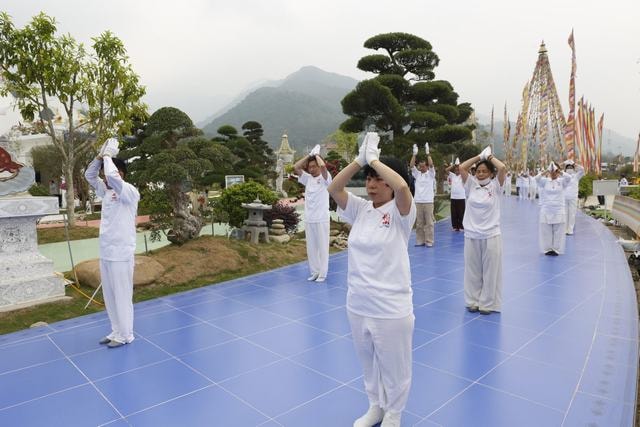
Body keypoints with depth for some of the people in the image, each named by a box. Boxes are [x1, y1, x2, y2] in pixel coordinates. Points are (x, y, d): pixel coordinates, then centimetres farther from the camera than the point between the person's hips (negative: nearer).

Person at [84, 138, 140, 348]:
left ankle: (125, 335, 13)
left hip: (121, 255, -8)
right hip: (105, 254, 8)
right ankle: (116, 331, 27)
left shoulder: (130, 192, -12)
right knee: (110, 297, 15)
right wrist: (101, 155, 5)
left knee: (122, 296, 1)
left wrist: (109, 155, -13)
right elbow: (89, 175, 18)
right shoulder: (107, 191, 12)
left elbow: (113, 177, -29)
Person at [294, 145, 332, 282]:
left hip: (321, 219, -5)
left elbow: (323, 166, -24)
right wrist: (309, 155, 4)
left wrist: (316, 154, -6)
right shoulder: (307, 178, 10)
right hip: (308, 219, 5)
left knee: (322, 247, 2)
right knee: (311, 247, 11)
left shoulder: (325, 178, -4)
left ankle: (322, 274, 10)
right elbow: (295, 167, 4)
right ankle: (314, 272, 21)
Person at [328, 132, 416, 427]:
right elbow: (333, 189, -8)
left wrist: (374, 159, -20)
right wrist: (360, 160, -14)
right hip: (358, 304, 5)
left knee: (394, 368, 15)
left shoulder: (400, 212, -12)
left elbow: (402, 186, -32)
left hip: (391, 307, -5)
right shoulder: (360, 209, 2)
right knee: (368, 364, 25)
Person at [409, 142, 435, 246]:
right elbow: (411, 165, -3)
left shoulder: (431, 174, 1)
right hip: (418, 201, 3)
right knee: (419, 223, 7)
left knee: (429, 222, 1)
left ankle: (429, 241, 6)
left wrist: (427, 153, -19)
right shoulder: (417, 174, 9)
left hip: (428, 201, -3)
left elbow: (431, 165, -16)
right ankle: (420, 241, 14)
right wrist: (414, 154, -11)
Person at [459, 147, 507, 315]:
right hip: (471, 236, 2)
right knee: (472, 271, 12)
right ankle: (472, 301, 25)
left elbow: (502, 168, -16)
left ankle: (487, 304, 20)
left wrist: (489, 156, -1)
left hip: (491, 236, -2)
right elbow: (462, 167, -4)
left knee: (490, 272, 7)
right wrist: (479, 156, 4)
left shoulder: (495, 186, -2)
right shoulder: (471, 185, 4)